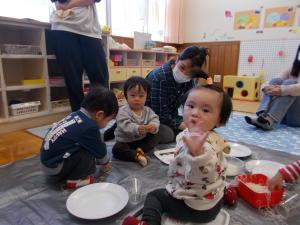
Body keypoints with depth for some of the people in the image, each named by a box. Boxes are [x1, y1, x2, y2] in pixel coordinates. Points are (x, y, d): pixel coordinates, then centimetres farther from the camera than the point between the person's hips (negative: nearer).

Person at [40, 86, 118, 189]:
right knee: (89, 152, -16)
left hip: (47, 160, 9)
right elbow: (100, 151, -7)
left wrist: (102, 161, 26)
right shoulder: (89, 127, -24)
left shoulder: (76, 115, 2)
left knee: (87, 147, 12)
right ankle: (74, 179, 0)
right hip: (54, 166, -9)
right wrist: (105, 162, 15)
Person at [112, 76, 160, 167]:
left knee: (155, 136, -11)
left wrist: (153, 126, -39)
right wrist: (137, 129, -51)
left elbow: (155, 119, -13)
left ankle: (140, 149, -22)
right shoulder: (123, 111, -17)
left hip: (142, 140, 4)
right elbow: (125, 125, -32)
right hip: (125, 141, -4)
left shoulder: (147, 110, -2)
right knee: (117, 149, -28)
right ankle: (137, 156, -36)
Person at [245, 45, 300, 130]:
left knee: (289, 83, -24)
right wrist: (267, 87, -20)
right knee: (276, 81, -15)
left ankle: (269, 120, -43)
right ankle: (263, 116, -37)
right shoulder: (291, 70, 13)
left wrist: (280, 91, -36)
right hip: (283, 115, 4)